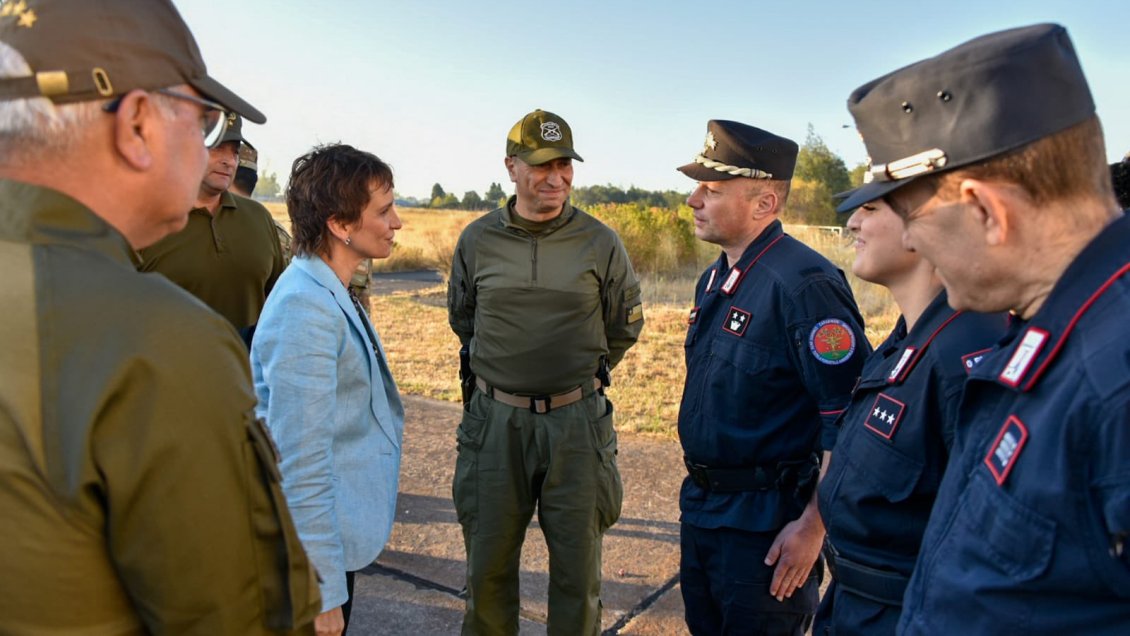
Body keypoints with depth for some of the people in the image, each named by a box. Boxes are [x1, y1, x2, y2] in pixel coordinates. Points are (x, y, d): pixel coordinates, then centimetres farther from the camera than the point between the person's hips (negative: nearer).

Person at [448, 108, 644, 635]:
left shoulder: (600, 243, -4)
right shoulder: (477, 240, 0)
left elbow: (626, 326, 10)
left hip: (577, 422, -1)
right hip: (495, 419, 1)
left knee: (577, 566, 12)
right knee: (488, 563, 14)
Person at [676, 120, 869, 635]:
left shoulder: (803, 284, -22)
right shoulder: (714, 280, 7)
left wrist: (813, 526, -20)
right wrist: (699, 491, 18)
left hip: (765, 527, -8)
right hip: (699, 507, 9)